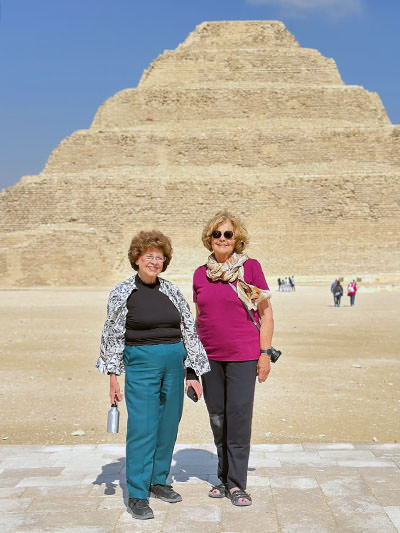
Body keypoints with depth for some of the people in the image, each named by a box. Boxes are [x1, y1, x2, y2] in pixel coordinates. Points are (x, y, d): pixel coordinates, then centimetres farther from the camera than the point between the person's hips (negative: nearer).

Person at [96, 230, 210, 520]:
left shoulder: (172, 291, 8)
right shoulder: (123, 293, -1)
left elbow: (189, 330, 10)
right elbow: (113, 336, 0)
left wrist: (193, 372, 7)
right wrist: (113, 377, -5)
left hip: (174, 363, 4)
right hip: (141, 363, -4)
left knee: (168, 425, 9)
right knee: (142, 428, -7)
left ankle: (158, 480, 26)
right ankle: (137, 495, 1)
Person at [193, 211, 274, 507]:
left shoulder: (250, 267, -4)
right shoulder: (201, 274, 7)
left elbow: (266, 312, -2)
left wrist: (265, 353, -6)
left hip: (243, 355, -4)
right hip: (210, 356, 4)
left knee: (239, 418, -3)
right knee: (217, 419, 10)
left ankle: (236, 483, 10)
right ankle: (224, 478, 25)